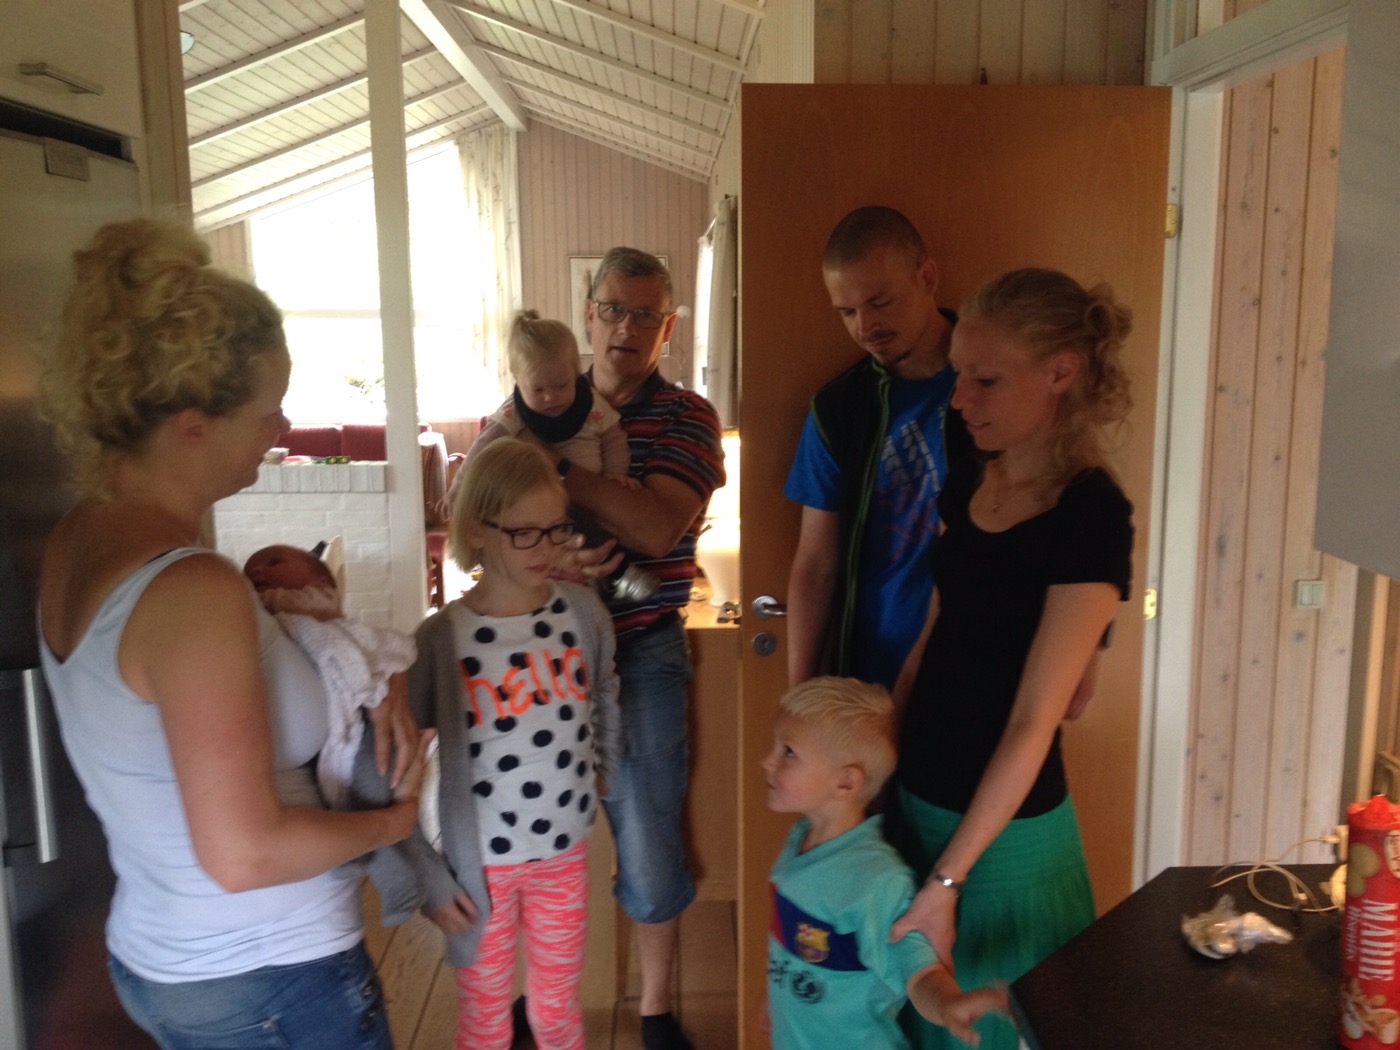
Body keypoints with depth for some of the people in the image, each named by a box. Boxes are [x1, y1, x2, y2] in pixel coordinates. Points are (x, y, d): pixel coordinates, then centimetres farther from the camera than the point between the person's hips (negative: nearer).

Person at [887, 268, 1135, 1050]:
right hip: (918, 798, 7)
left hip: (1003, 824, -6)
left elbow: (1033, 723, -22)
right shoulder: (970, 485, 2)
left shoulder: (1093, 514, -20)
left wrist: (947, 880, -20)